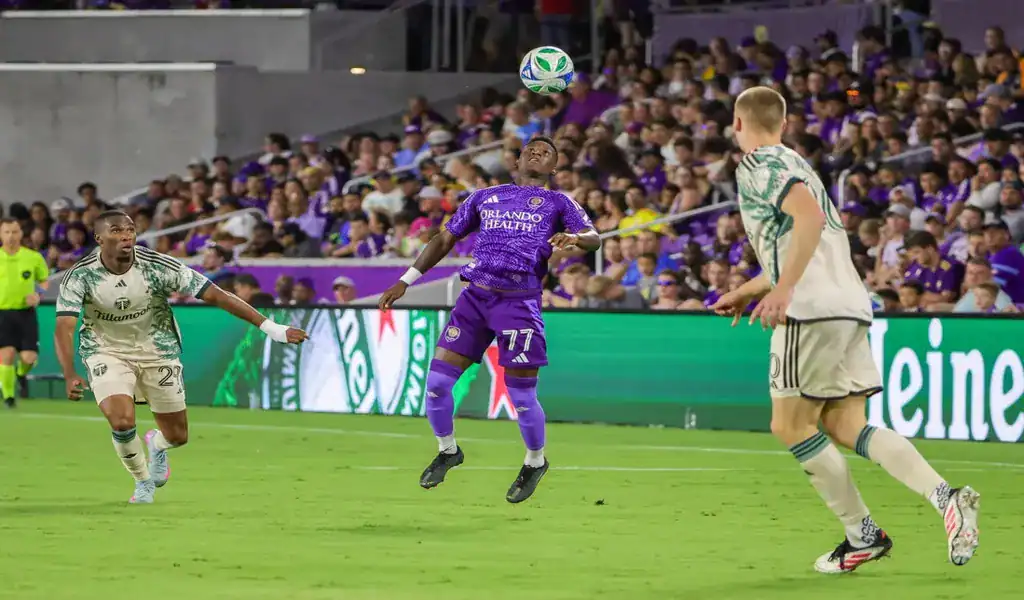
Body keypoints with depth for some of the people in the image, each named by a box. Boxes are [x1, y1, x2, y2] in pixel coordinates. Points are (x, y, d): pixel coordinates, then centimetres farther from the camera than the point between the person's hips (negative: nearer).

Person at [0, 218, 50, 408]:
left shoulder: (34, 257, 2)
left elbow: (45, 282, 12)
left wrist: (38, 295, -8)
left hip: (26, 312, 1)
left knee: (29, 357, -6)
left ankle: (21, 374, 31)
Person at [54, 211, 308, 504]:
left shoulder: (157, 266, -22)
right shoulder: (79, 277, -23)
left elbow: (214, 294, -21)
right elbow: (64, 329, -28)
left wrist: (271, 328, -24)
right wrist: (70, 375, -47)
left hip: (157, 349, 2)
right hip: (106, 351, -2)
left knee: (177, 436, 5)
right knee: (122, 422, -24)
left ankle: (157, 444, 46)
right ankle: (143, 482, 8)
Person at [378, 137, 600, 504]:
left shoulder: (558, 203, 12)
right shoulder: (484, 197, 20)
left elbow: (593, 238, -3)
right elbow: (445, 240, 22)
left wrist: (575, 238, -28)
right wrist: (405, 282, 15)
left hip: (520, 303, -3)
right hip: (475, 296, 3)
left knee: (522, 397, -5)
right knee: (437, 380, -4)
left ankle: (535, 463, 22)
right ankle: (448, 451, 21)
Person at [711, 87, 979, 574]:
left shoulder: (758, 164, -4)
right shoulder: (791, 163, 25)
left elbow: (809, 216, -22)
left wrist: (783, 288, -23)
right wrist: (746, 291, 39)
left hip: (813, 309, -9)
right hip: (850, 303, 9)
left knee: (791, 425, 0)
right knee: (845, 427, 4)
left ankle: (862, 534, -1)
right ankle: (944, 496, -14)